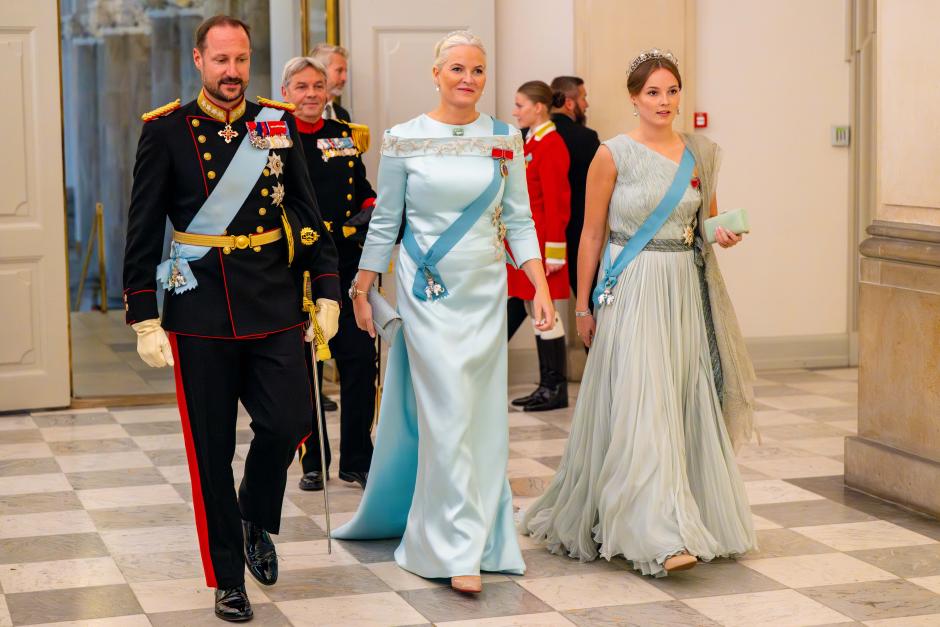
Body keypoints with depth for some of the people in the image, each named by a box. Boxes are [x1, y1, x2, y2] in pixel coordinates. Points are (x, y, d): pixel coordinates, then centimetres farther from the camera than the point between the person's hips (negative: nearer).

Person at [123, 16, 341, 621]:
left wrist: (327, 292, 4)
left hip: (275, 309, 2)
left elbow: (308, 214, 10)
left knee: (287, 424, -6)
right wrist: (145, 319, -6)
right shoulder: (166, 130, -1)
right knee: (211, 451, 4)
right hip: (201, 315, -2)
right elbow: (144, 232, -2)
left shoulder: (279, 123, 6)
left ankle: (256, 520, 25)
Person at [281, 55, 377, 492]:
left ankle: (357, 460, 11)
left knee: (360, 359, -3)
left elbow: (363, 191, 19)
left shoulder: (345, 136, 11)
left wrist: (371, 211, -2)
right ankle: (312, 462, 18)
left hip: (344, 266, 3)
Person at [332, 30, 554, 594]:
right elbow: (385, 222, 4)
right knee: (448, 411, -9)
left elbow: (519, 220, 5)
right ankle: (459, 550, -5)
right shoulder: (404, 140, -2)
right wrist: (362, 292, 6)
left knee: (482, 413, 6)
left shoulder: (505, 140, 4)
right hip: (429, 292, -3)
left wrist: (541, 287, -4)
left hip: (486, 292, 3)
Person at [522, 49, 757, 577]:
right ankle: (660, 537, -14)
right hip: (633, 291, -5)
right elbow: (592, 234, -1)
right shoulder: (613, 155, -5)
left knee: (687, 403, 9)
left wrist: (723, 235, -2)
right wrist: (583, 305, -1)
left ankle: (700, 515, 24)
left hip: (687, 292, 5)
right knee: (642, 405, -11)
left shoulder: (701, 154, 8)